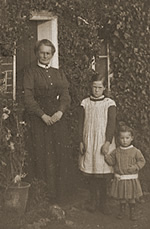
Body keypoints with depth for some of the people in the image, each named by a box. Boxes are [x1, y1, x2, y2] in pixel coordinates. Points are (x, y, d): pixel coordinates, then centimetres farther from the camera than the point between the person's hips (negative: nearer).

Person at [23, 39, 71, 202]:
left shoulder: (58, 74, 15)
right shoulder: (31, 73, 2)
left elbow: (65, 95, 6)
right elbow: (28, 98, -7)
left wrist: (60, 112, -12)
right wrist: (43, 115, -16)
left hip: (57, 119, 4)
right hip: (37, 119, -4)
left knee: (56, 154, 3)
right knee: (41, 154, -5)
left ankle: (54, 193, 11)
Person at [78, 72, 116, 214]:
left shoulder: (109, 104, 1)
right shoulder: (85, 103, 8)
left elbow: (111, 124, -4)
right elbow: (81, 124, 9)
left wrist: (108, 142, -12)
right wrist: (81, 141, 2)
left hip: (103, 142, -2)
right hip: (88, 142, 2)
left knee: (104, 173, -2)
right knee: (89, 172, 5)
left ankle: (103, 202, 10)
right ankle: (93, 200, 19)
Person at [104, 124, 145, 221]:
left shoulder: (135, 151, -7)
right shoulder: (116, 151, 0)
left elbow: (142, 161, -6)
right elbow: (111, 161, 3)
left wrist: (133, 168, -19)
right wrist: (106, 154, -15)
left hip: (131, 178, -2)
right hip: (119, 178, 2)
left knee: (132, 197, 9)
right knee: (121, 196, 13)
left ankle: (133, 212, 26)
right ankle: (122, 210, 30)